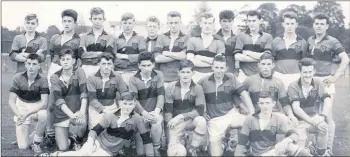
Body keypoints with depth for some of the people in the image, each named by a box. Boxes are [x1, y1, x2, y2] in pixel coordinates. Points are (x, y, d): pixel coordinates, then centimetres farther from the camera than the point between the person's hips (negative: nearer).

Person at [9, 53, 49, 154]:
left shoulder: (43, 80, -15)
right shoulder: (18, 78, -11)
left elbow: (44, 102, -22)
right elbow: (11, 101, -12)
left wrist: (27, 114, -32)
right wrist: (19, 115, -31)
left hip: (37, 108, 0)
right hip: (21, 109, 0)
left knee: (43, 114, -39)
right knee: (23, 147, -12)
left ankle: (36, 142, -13)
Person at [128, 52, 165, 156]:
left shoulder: (158, 76, 0)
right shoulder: (133, 79, -4)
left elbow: (161, 95, -7)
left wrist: (156, 111, -24)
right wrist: (145, 113, -26)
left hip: (154, 112, 1)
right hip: (140, 114, -1)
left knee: (157, 122, -36)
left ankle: (156, 149, -13)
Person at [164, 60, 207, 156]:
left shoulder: (198, 88, -8)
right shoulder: (171, 88, -8)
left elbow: (200, 111, -14)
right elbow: (167, 111, -9)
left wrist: (181, 116, -23)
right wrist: (170, 130, -19)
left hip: (190, 121, 1)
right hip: (176, 123, -1)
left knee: (201, 121, -34)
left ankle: (192, 149, -11)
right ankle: (180, 143, 16)